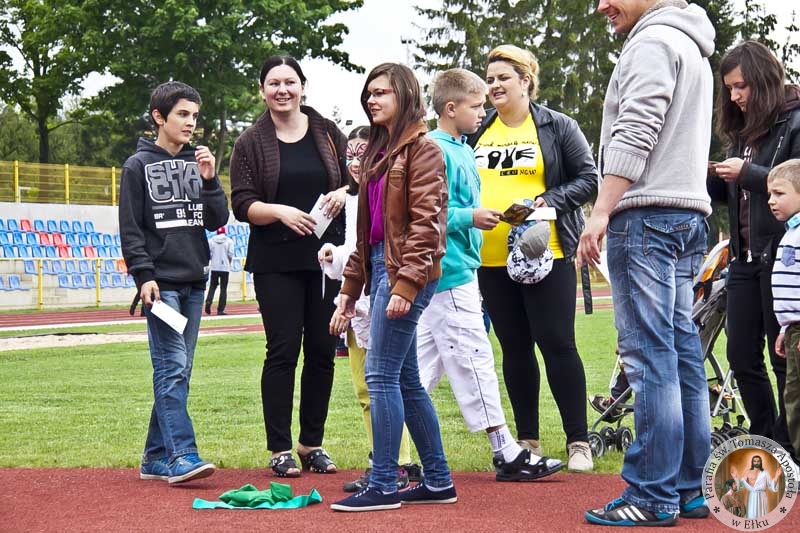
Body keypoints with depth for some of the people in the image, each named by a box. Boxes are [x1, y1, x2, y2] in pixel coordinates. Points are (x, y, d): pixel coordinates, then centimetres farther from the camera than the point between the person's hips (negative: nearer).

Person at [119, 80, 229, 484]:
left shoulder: (197, 163, 14)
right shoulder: (138, 166, 0)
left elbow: (217, 221, 9)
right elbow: (130, 228, -4)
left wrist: (209, 180, -5)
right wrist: (144, 276, -13)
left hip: (194, 281, 6)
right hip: (161, 281, -6)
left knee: (178, 371, 6)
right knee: (172, 367, -13)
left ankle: (156, 456, 12)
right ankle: (181, 456, -18)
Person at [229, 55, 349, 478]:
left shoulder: (327, 133, 9)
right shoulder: (251, 143, 2)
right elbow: (242, 204, -3)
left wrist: (343, 193, -7)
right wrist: (280, 212, -21)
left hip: (326, 257, 3)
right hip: (276, 263, -3)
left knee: (322, 350, 5)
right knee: (283, 351, -5)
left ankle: (312, 443, 16)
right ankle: (279, 449, 2)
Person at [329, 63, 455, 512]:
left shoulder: (422, 150, -6)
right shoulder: (379, 152, 20)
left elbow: (425, 223, -15)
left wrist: (406, 284, -22)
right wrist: (350, 290, 18)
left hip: (408, 273, -9)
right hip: (381, 268, 9)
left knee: (382, 374, -9)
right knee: (406, 379, 9)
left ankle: (383, 486, -4)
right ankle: (438, 481, 15)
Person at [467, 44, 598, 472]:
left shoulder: (558, 127, 3)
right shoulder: (478, 132, 15)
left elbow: (588, 179, 0)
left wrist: (548, 201, -14)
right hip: (492, 259, 5)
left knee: (557, 343, -7)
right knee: (514, 348, 9)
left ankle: (579, 442, -1)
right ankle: (528, 441, 16)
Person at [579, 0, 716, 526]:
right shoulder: (693, 48, 24)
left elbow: (634, 135, -16)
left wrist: (602, 211, -17)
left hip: (646, 213, -10)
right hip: (689, 212, 10)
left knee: (650, 355, -11)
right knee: (682, 351, 8)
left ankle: (653, 496, -11)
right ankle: (690, 488, 9)